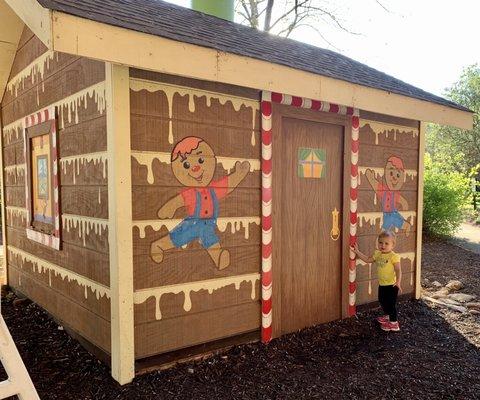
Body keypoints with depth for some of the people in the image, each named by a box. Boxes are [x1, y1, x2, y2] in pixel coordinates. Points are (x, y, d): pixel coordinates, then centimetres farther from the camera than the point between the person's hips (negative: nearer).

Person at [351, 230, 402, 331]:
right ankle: (387, 316, 44)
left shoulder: (394, 256, -19)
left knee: (391, 303, 1)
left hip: (391, 285, -8)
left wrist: (398, 282, -36)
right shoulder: (377, 254, 2)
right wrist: (357, 251, 8)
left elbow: (398, 270, -23)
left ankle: (393, 322, 15)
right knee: (382, 301, 22)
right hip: (382, 284, 8)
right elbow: (367, 259, 12)